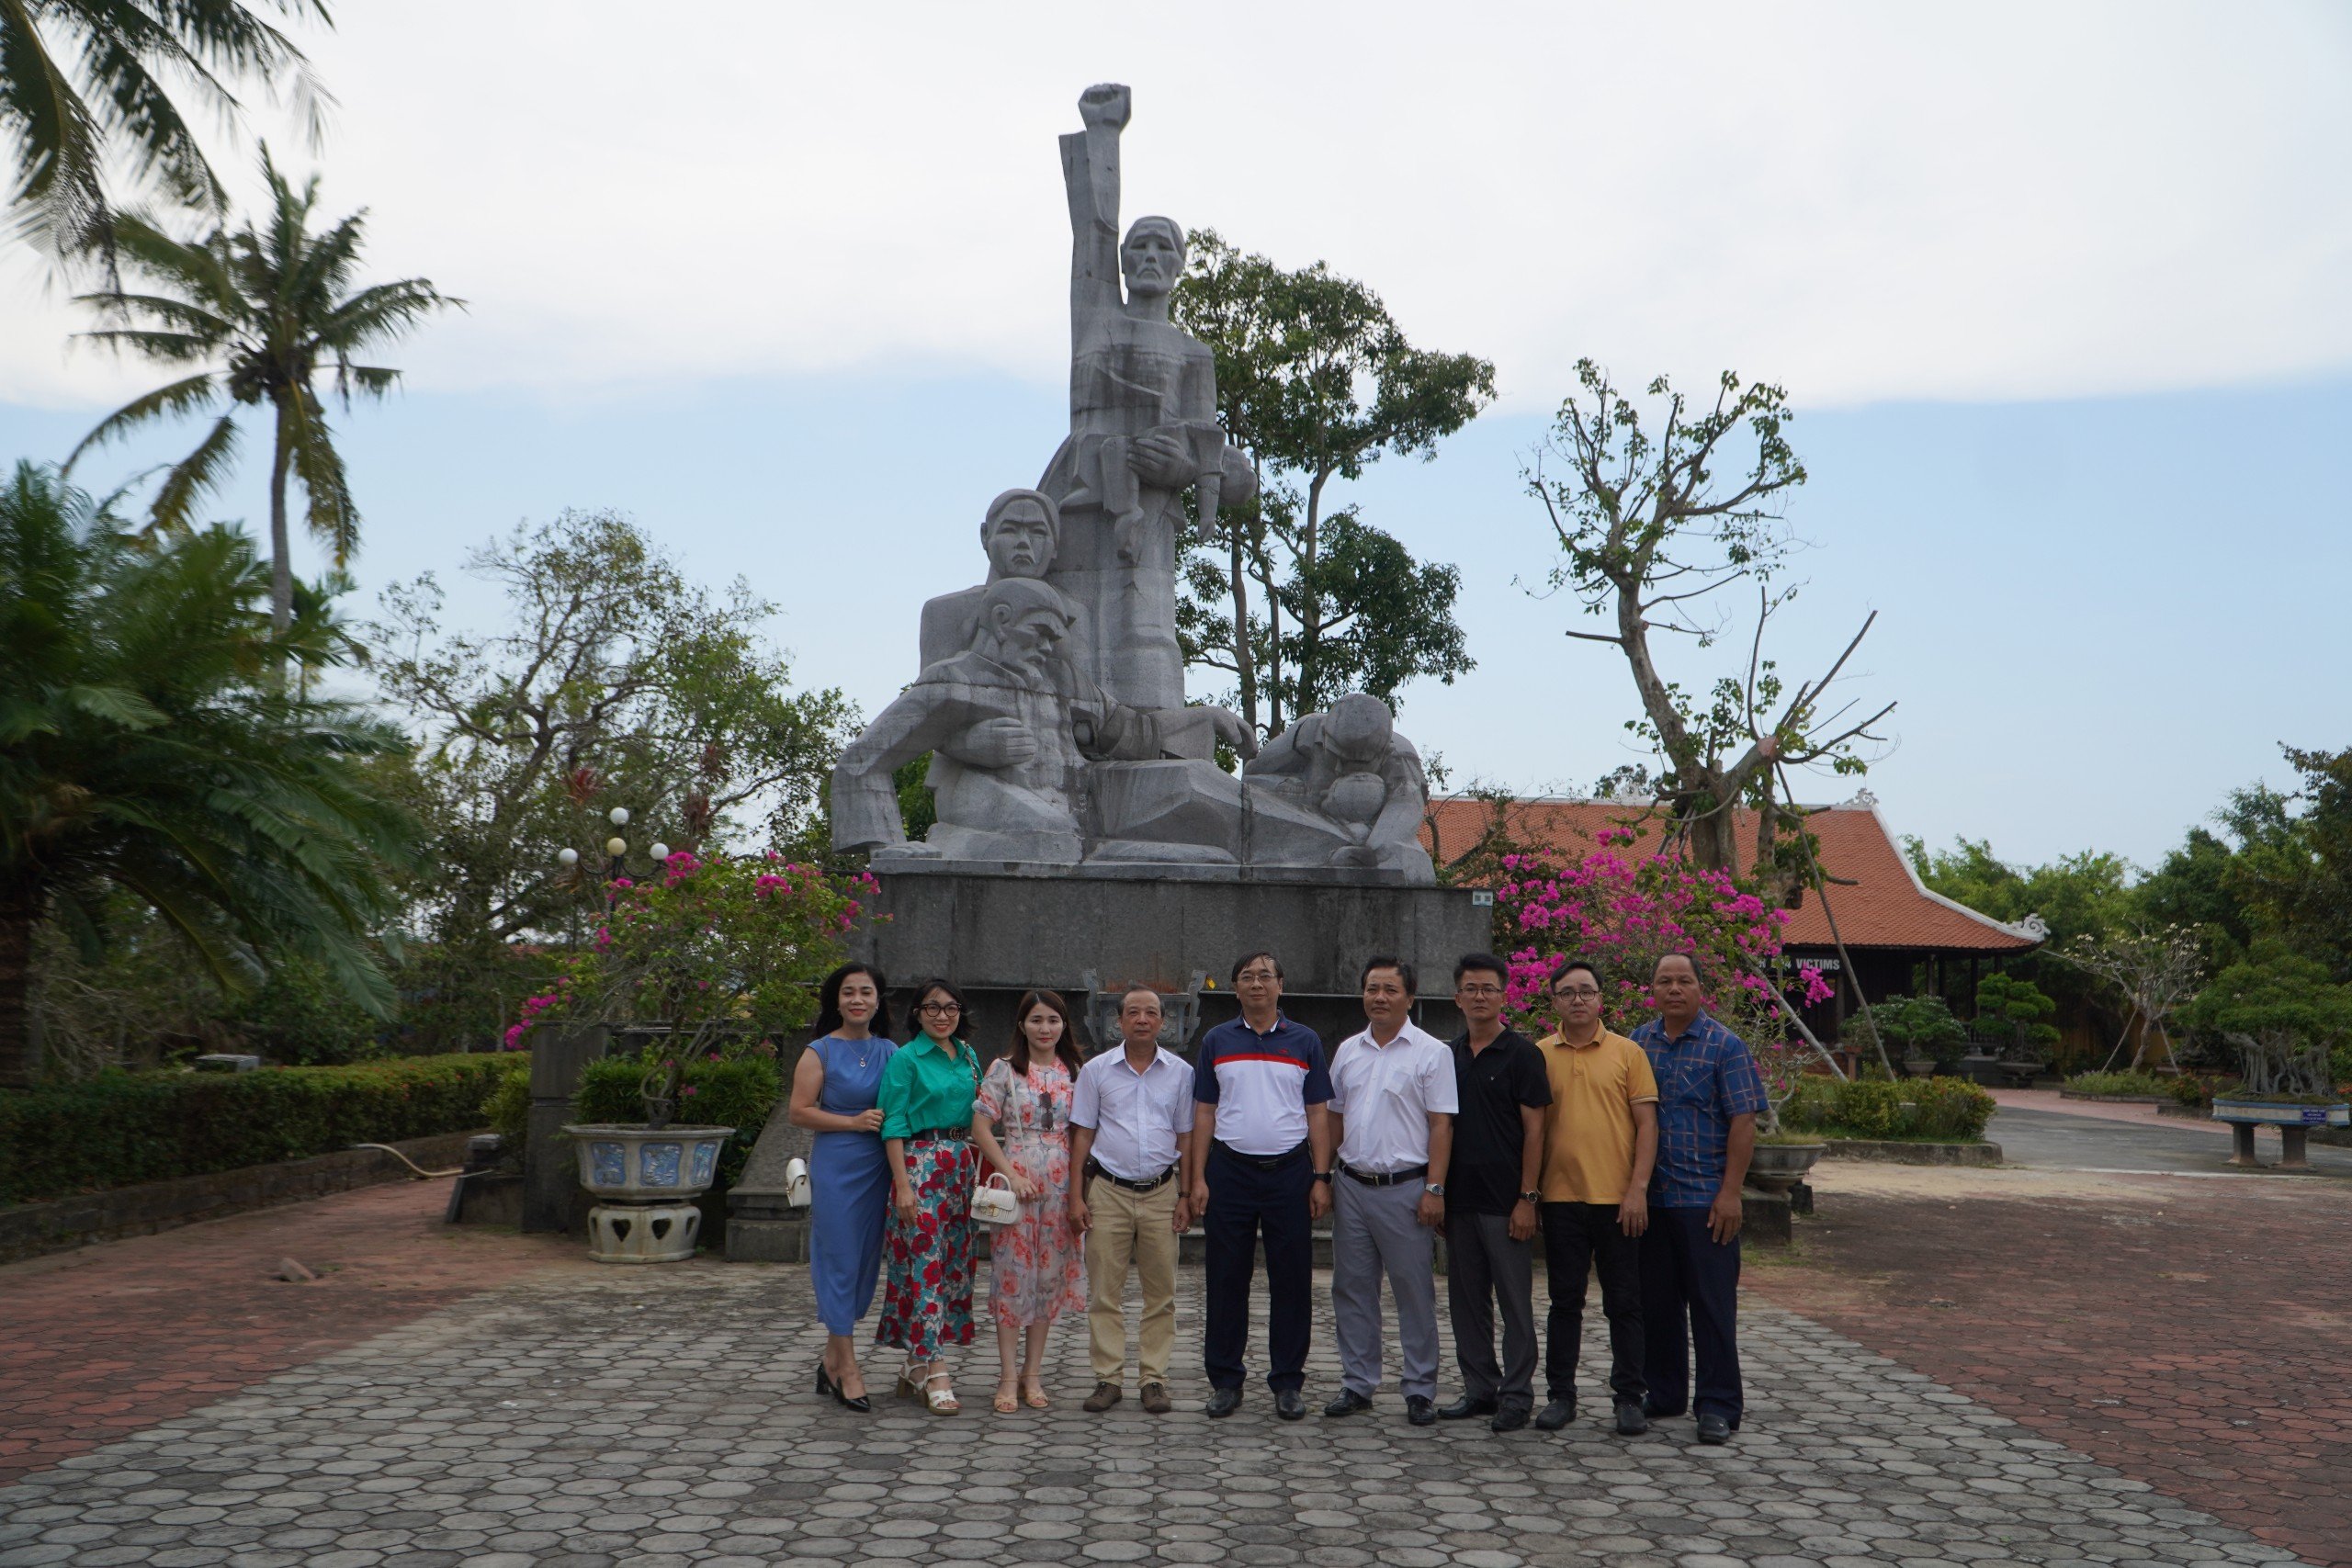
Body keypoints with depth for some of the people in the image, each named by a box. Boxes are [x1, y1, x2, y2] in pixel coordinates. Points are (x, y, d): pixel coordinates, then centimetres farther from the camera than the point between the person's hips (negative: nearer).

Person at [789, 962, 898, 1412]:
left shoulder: (889, 1051, 10)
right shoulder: (820, 1052, -3)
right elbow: (799, 1112, -7)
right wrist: (854, 1122, -14)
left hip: (878, 1167, 5)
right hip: (835, 1167, -5)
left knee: (865, 1261, 9)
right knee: (839, 1261, -3)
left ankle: (831, 1361, 22)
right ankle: (847, 1368, 4)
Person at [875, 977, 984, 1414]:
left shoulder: (969, 1057, 13)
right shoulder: (906, 1059, -6)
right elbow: (894, 1126, -10)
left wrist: (973, 1167, 11)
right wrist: (902, 1183, -16)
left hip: (960, 1165, 7)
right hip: (920, 1162, -7)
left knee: (953, 1260, 8)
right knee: (926, 1262, -8)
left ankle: (916, 1366, 18)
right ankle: (935, 1373, -6)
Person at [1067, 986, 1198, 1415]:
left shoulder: (1180, 1072, 6)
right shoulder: (1096, 1070, 4)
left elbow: (1185, 1137, 9)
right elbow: (1082, 1134, 6)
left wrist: (1185, 1196, 4)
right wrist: (1076, 1196, 0)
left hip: (1161, 1192, 1)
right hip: (1108, 1191, -1)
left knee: (1161, 1291, 2)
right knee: (1104, 1291, 1)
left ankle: (1154, 1379, 11)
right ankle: (1108, 1379, 9)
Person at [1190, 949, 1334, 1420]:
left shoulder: (1305, 1042, 6)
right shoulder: (1216, 1041, 7)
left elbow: (1319, 1114, 6)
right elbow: (1203, 1113, 7)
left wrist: (1321, 1178, -2)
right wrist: (1198, 1177, -1)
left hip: (1289, 1170, 0)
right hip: (1229, 1170, 0)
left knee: (1291, 1282, 3)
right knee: (1226, 1280, 4)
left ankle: (1287, 1382, 13)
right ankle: (1225, 1380, 14)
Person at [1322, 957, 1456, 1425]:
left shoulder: (1431, 1052, -3)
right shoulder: (1348, 1050, 12)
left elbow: (1441, 1125, -6)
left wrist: (1434, 1189, -13)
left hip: (1405, 1188, -5)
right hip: (1352, 1185, 5)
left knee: (1415, 1291, 1)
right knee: (1352, 1289, 9)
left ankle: (1420, 1390, 11)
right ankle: (1357, 1384, 20)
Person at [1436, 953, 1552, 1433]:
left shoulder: (1521, 1054, -5)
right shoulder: (1448, 1055, 11)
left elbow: (1534, 1129, -7)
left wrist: (1527, 1198, -13)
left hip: (1504, 1200, -6)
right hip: (1459, 1199, 6)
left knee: (1515, 1301, 1)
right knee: (1466, 1299, 11)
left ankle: (1515, 1397, 9)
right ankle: (1479, 1389, 21)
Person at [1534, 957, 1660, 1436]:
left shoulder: (1627, 1053, 1)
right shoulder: (1540, 1055, 6)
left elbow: (1647, 1124, -1)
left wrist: (1638, 1189, -9)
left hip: (1617, 1199, -1)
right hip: (1561, 1197, 1)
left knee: (1623, 1303, 5)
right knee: (1565, 1301, 9)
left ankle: (1629, 1398, 15)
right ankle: (1560, 1395, 18)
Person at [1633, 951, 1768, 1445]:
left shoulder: (1725, 1046, -3)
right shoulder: (1638, 1043, 10)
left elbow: (1743, 1123, -7)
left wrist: (1730, 1192, -14)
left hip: (1704, 1200, -4)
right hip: (1648, 1198, 5)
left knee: (1711, 1304, -1)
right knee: (1655, 1302, 11)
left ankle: (1717, 1406, 6)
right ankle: (1663, 1395, 24)